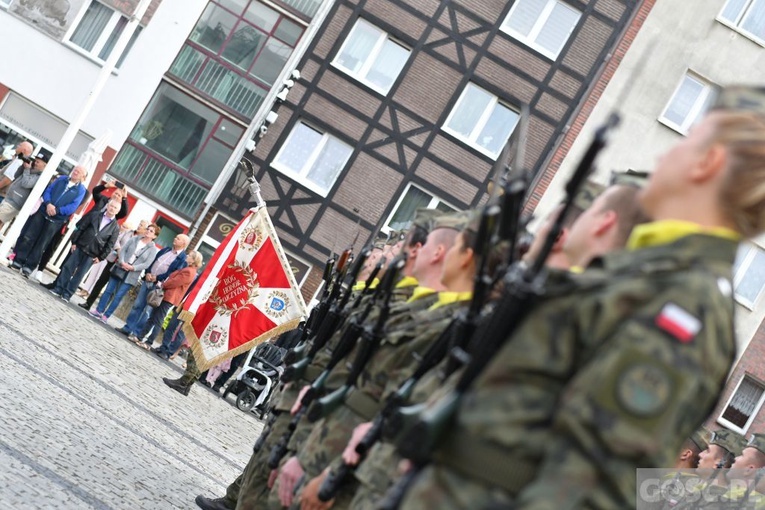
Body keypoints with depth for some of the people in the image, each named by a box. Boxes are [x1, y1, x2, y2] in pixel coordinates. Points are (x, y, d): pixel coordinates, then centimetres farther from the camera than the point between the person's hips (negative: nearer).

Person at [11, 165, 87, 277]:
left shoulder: (81, 190, -3)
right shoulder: (61, 179, 8)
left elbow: (73, 207, -12)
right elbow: (48, 190, 4)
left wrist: (56, 210, -20)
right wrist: (48, 204, -15)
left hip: (56, 220, -3)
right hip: (42, 212, 3)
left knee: (41, 245, 1)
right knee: (28, 237, 1)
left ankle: (28, 267, 4)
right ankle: (18, 261, 9)